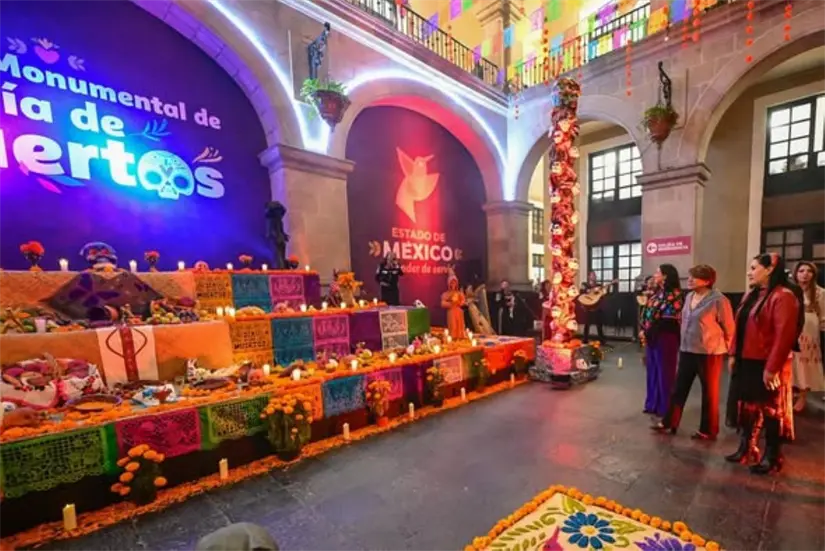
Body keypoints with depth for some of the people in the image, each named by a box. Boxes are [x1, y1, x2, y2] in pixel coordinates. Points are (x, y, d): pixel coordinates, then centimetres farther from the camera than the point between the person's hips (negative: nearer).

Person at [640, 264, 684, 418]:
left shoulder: (674, 294, -12)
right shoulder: (657, 293, 13)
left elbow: (667, 320, -16)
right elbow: (648, 313, 12)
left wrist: (647, 332, -12)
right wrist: (644, 330, -2)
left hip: (665, 337, -8)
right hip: (652, 336, 8)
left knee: (664, 372, 3)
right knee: (652, 371, 14)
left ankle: (665, 408, 16)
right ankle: (653, 404, 26)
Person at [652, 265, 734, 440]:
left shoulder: (718, 300, -16)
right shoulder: (689, 297, 8)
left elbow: (729, 328, -10)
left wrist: (723, 348, 0)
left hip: (709, 353, -7)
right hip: (687, 351, 7)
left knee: (709, 393, 9)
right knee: (679, 389, 12)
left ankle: (708, 431, 24)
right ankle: (669, 423, 22)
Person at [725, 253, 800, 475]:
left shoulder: (783, 296, -15)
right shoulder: (751, 295, 11)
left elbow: (784, 335, -20)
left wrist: (772, 367, -21)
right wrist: (734, 355, 11)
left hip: (766, 366, -8)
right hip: (746, 363, 8)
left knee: (770, 412, 7)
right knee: (747, 407, 16)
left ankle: (771, 458, 22)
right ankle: (746, 450, 29)